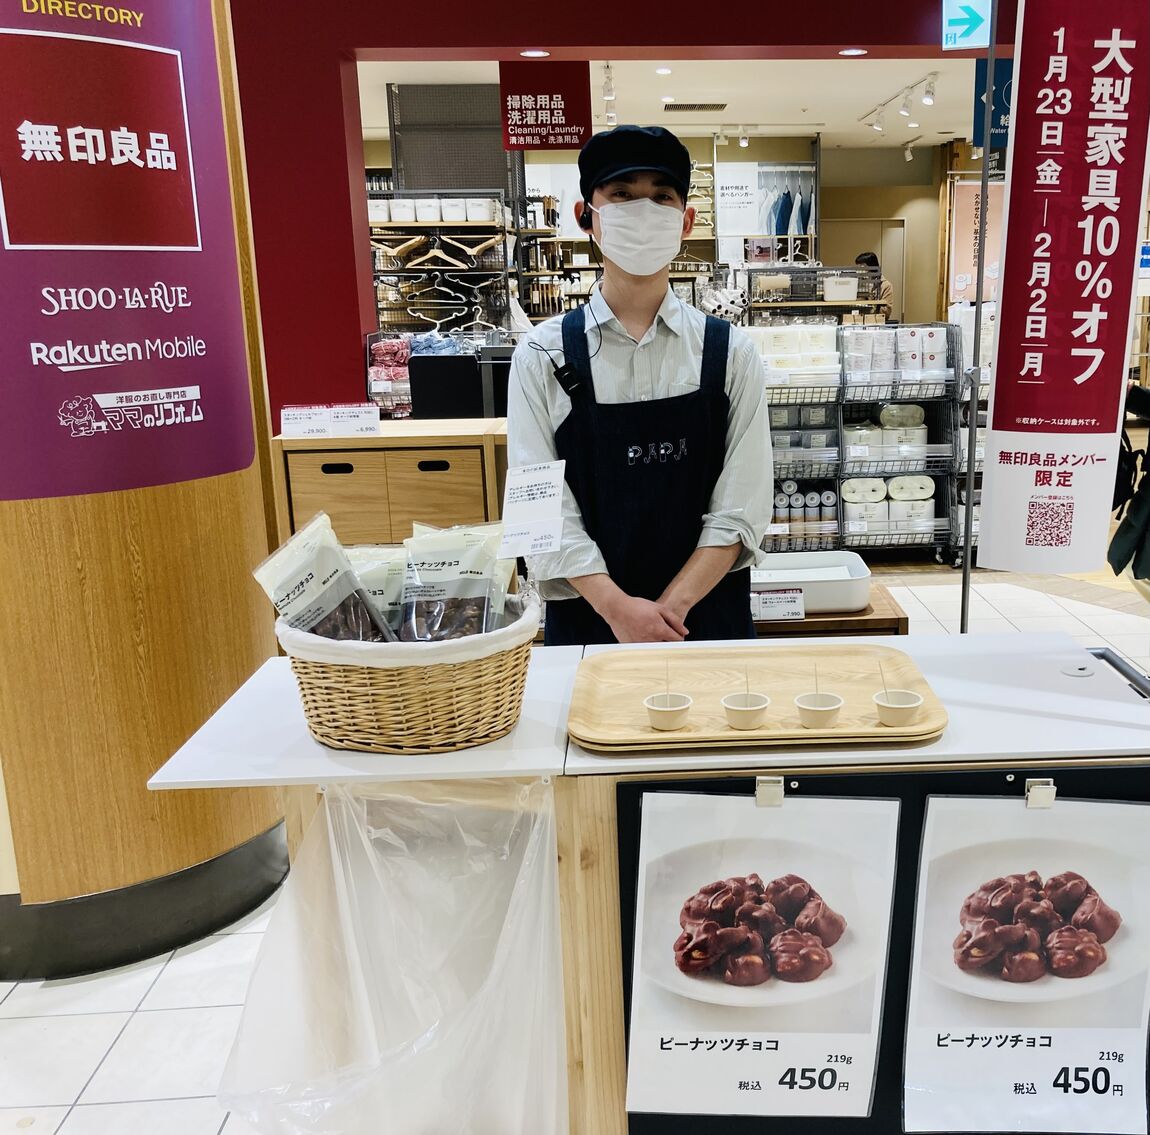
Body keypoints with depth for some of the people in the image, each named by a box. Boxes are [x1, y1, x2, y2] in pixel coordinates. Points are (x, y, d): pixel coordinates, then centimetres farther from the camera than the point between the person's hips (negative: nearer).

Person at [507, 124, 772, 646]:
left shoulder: (729, 353, -1)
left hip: (709, 615, 1)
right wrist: (618, 607, -18)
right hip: (587, 618, 0)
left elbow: (741, 508, -5)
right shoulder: (543, 355, -3)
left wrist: (674, 605, -16)